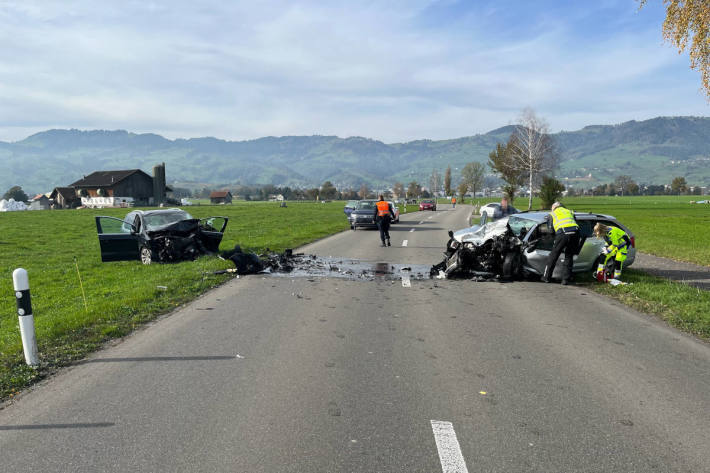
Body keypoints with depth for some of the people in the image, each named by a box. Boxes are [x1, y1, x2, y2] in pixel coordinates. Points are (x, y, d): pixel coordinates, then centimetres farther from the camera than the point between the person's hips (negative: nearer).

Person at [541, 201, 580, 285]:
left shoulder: (552, 214, 24)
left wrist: (555, 238, 35)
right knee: (569, 257, 15)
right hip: (575, 233, 3)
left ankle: (546, 277, 16)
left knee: (553, 255, 10)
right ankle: (566, 279, 12)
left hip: (562, 234, -3)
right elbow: (576, 224, 27)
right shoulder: (570, 212, 33)